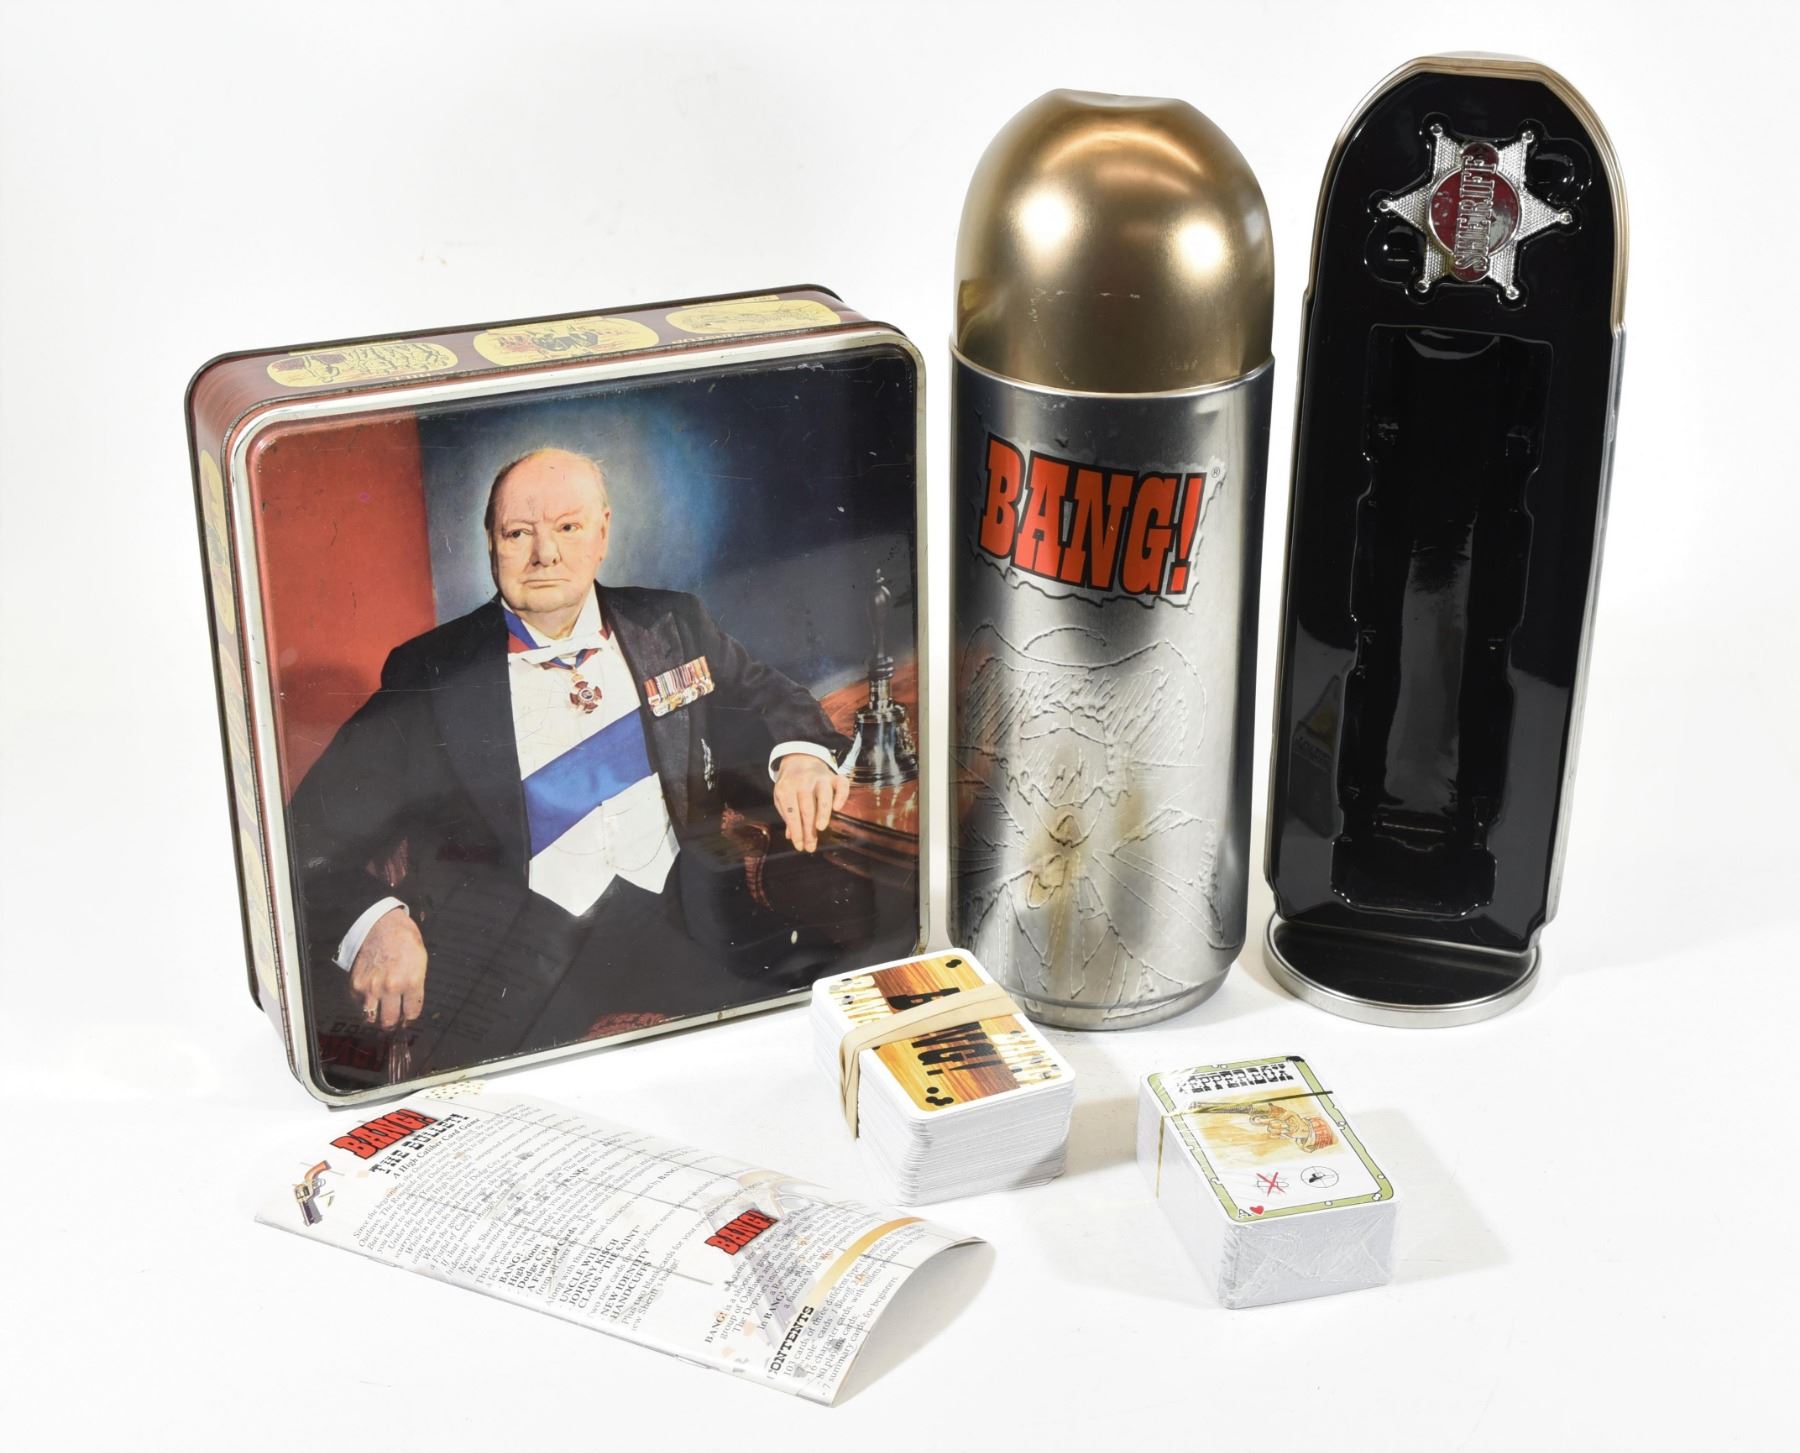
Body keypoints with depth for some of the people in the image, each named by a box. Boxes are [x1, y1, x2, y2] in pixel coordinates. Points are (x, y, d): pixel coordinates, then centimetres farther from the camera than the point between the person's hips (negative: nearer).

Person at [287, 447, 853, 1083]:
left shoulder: (670, 628, 15)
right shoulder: (430, 675, 4)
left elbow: (771, 700, 25)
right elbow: (317, 830, 1)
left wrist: (799, 754, 0)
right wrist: (374, 919, -20)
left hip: (681, 929, 3)